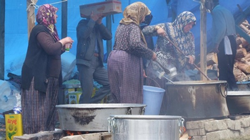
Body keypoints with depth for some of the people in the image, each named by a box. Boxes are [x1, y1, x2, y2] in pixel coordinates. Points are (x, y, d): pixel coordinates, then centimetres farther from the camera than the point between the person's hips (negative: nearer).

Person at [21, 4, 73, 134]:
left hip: (48, 77, 10)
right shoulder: (40, 30, -12)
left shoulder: (48, 30, 19)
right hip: (38, 77, -10)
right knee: (38, 111, -9)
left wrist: (63, 47, 11)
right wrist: (63, 41, -11)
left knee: (48, 110, 10)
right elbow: (50, 48, -26)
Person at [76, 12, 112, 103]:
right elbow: (84, 34, -17)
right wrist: (93, 20, -10)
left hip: (97, 62, 7)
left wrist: (99, 23, 1)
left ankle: (91, 103, 7)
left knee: (111, 83, 2)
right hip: (86, 61, -7)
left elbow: (109, 36, 6)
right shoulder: (83, 23, 4)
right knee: (87, 91, -9)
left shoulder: (98, 26, 21)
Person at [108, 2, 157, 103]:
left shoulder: (122, 25, 18)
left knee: (117, 95, 11)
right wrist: (151, 54, -13)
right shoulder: (133, 26, -10)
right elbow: (135, 44, -27)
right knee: (130, 97, -4)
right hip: (126, 61, -9)